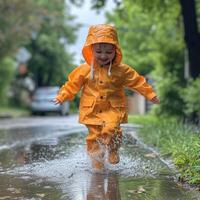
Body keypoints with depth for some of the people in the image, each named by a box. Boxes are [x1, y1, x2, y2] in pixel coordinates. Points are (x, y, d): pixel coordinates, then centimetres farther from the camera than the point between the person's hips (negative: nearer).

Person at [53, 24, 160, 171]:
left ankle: (113, 150, 7)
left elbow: (138, 81, 1)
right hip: (92, 110, 1)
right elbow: (72, 84, 7)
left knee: (111, 129, -22)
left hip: (113, 108, -1)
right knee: (94, 136, 0)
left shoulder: (121, 70, -4)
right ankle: (97, 163, 16)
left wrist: (151, 95, 0)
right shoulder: (84, 70, -2)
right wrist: (61, 97, 3)